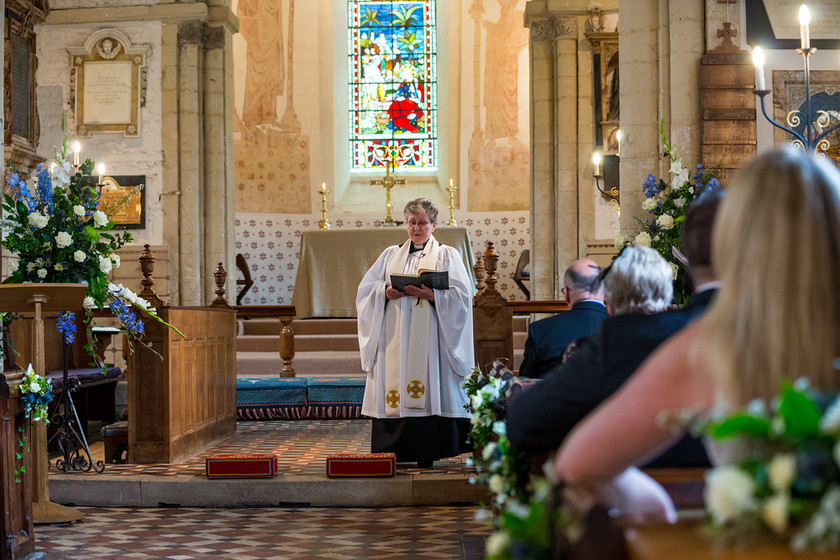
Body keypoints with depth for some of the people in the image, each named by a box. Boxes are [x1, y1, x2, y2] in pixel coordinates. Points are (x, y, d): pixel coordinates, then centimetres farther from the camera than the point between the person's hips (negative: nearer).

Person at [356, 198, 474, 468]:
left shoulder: (446, 255, 9)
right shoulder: (391, 255, 18)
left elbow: (461, 294, -2)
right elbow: (366, 288, 11)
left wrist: (432, 294, -17)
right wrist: (386, 292, -9)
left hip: (429, 337, -3)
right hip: (394, 338, 3)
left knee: (429, 391, -9)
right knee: (394, 386, -4)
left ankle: (426, 453, -6)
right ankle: (394, 450, -1)